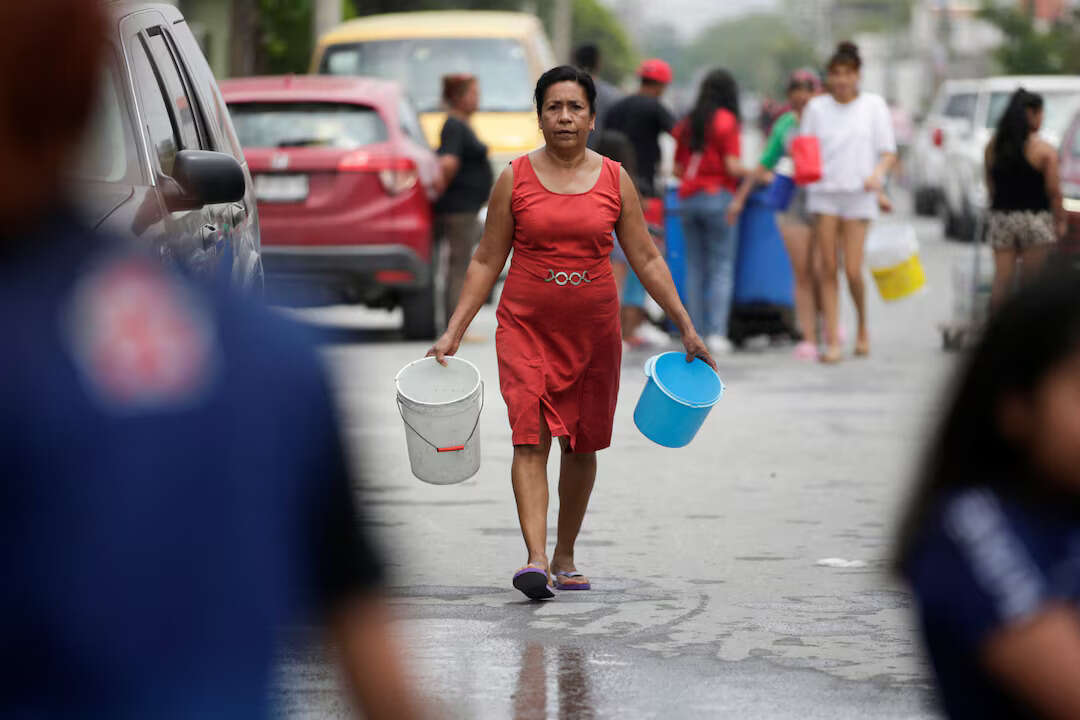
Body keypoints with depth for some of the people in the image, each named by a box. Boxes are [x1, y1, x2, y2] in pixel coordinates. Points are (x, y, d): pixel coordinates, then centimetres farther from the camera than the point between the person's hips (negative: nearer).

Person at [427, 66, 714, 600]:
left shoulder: (614, 180, 3)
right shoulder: (515, 179, 0)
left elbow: (647, 260, 7)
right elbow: (486, 261, 4)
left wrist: (686, 328, 3)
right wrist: (453, 333, -1)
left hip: (594, 330, 2)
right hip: (527, 325, -2)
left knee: (582, 446, 8)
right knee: (531, 438, -15)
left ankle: (565, 556, 24)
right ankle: (535, 560, -25)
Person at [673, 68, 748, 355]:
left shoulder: (686, 123, 12)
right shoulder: (726, 121, -6)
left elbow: (677, 168, 14)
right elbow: (732, 166, -11)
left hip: (688, 198, 5)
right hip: (718, 197, -5)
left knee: (694, 267, 7)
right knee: (722, 267, -3)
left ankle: (696, 332, 3)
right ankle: (717, 333, -11)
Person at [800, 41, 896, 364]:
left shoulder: (874, 105, 4)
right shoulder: (817, 108, 8)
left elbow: (889, 152, 4)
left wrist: (878, 174, -16)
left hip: (859, 195, -1)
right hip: (824, 192, 1)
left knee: (853, 271, -7)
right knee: (828, 270, -4)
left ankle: (863, 327, 20)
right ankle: (832, 342, -2)